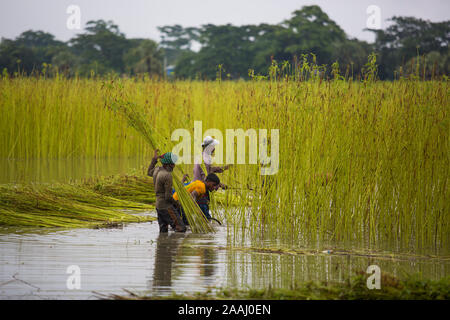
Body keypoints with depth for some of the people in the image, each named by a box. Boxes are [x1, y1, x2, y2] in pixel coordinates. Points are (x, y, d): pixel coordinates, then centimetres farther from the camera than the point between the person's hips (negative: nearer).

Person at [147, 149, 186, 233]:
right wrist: (176, 203, -1)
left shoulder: (157, 170, 4)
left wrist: (154, 159, 31)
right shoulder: (167, 176, -21)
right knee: (181, 229, -10)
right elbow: (168, 196, -20)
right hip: (166, 207, -9)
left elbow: (149, 172, 31)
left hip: (159, 205, 9)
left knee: (163, 232, 10)